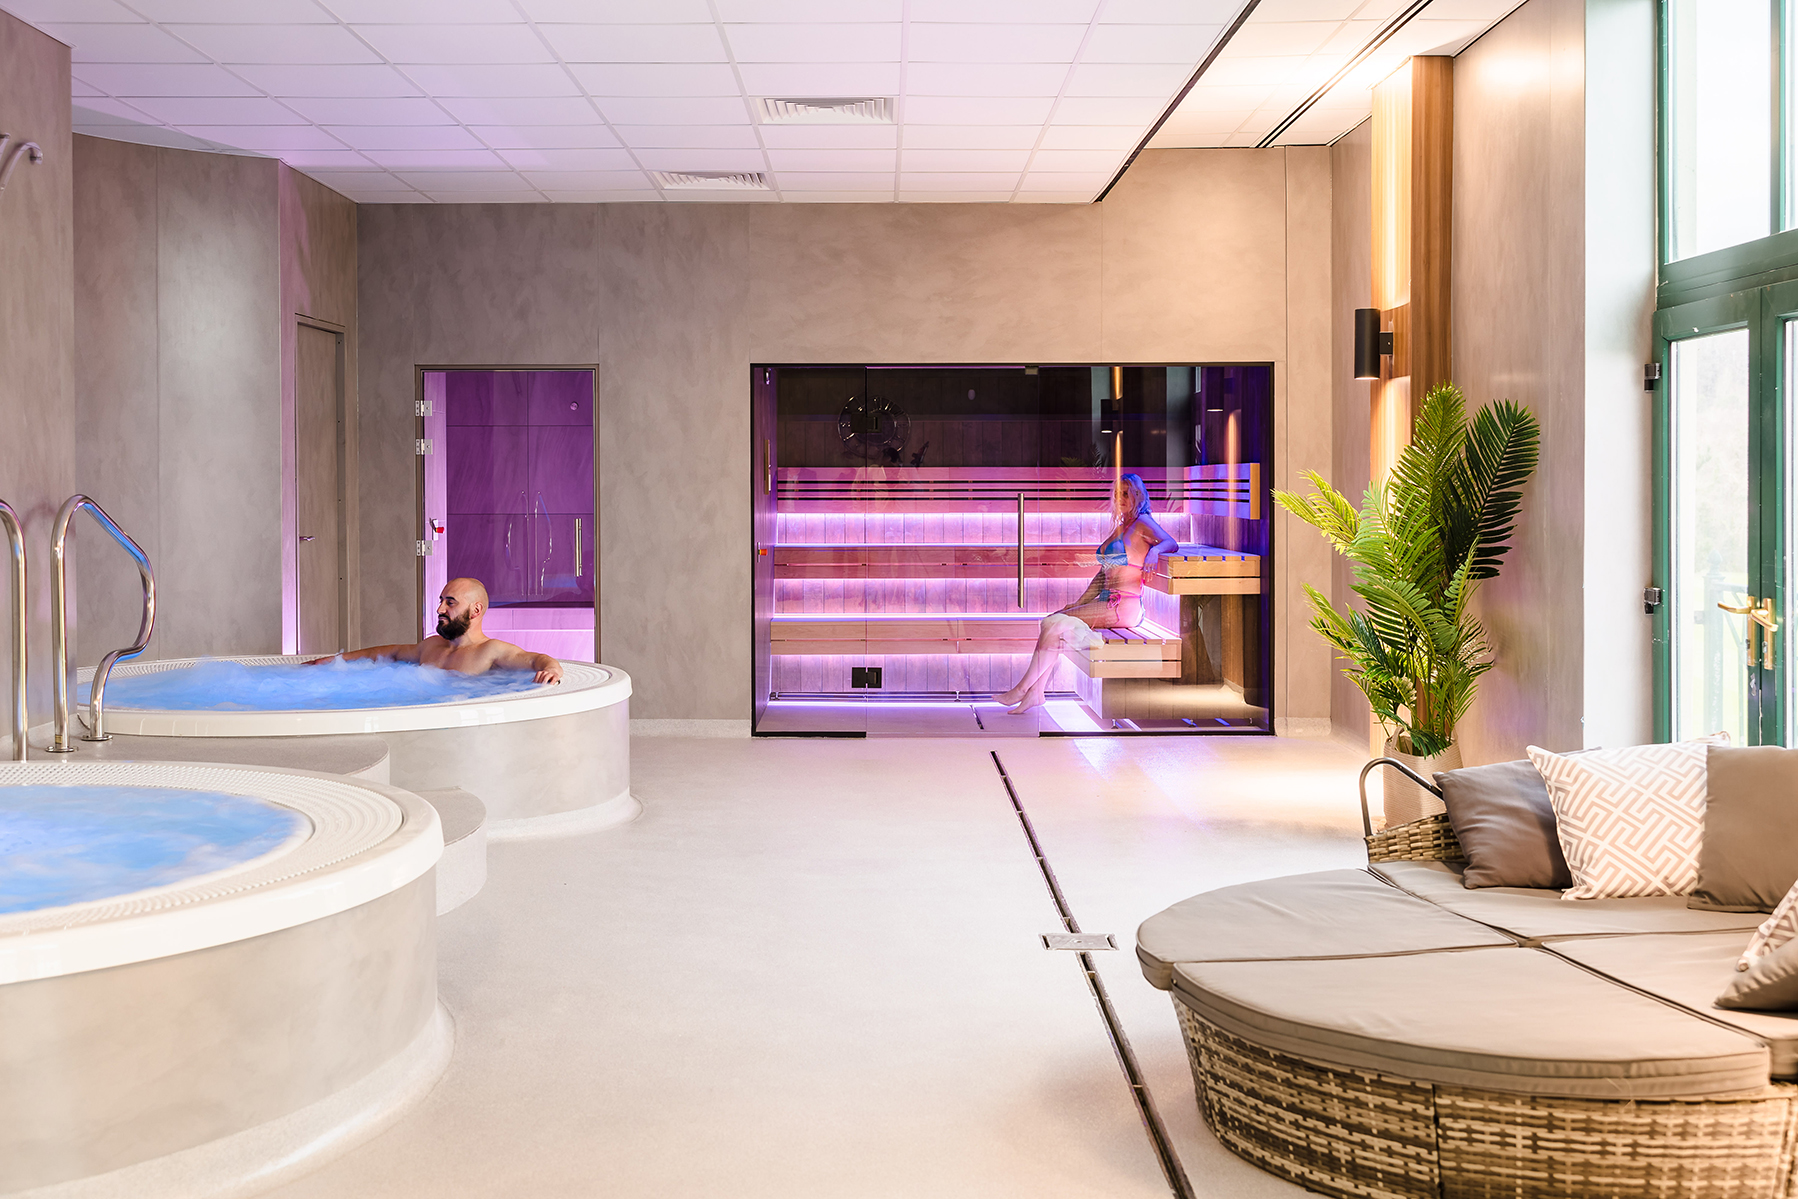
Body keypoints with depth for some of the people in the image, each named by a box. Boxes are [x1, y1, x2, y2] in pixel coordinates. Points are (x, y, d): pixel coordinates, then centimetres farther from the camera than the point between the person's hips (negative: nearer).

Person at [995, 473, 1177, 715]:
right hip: (1107, 603, 8)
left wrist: (1154, 551, -38)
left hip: (1124, 607, -8)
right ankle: (1035, 693, -15)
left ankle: (1024, 688, -12)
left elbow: (1171, 543, -17)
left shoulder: (1142, 522, -2)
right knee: (1053, 624, -9)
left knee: (1054, 622, -16)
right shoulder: (1120, 527, 23)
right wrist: (1079, 603, 15)